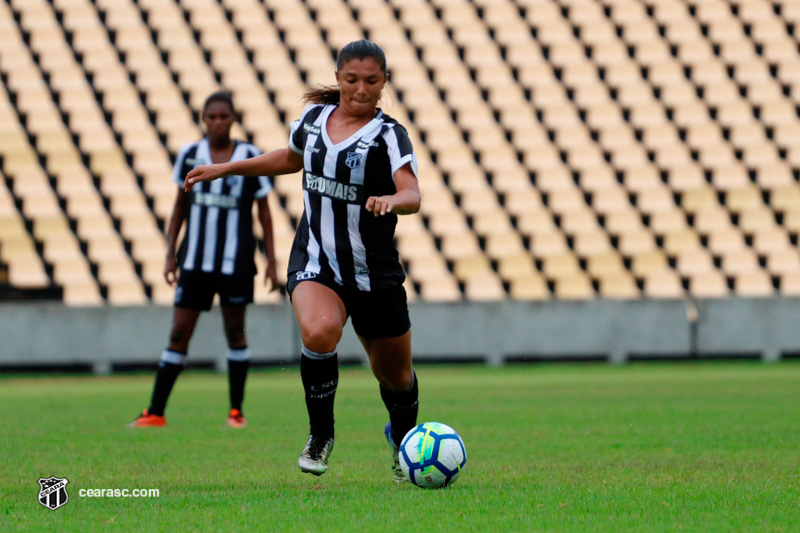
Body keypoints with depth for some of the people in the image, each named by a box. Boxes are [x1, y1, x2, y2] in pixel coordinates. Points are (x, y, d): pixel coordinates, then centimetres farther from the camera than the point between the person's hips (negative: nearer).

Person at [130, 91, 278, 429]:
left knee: (235, 330, 4)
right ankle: (155, 412, 2)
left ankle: (236, 410, 14)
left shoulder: (251, 157, -2)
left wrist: (271, 260, 2)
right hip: (195, 260, 1)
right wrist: (170, 255, 8)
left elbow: (263, 211, 4)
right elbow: (180, 206, 12)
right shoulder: (189, 155, 3)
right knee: (179, 333, -1)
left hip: (236, 261, -1)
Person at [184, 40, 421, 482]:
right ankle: (320, 437, -9)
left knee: (395, 376, 10)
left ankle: (402, 438, 46)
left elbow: (412, 195, -23)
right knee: (319, 331, -31)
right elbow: (291, 158, 27)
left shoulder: (388, 134, -8)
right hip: (315, 263, 1)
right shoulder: (314, 117, 5)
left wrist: (392, 201, -46)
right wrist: (225, 169, 28)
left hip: (375, 275, -1)